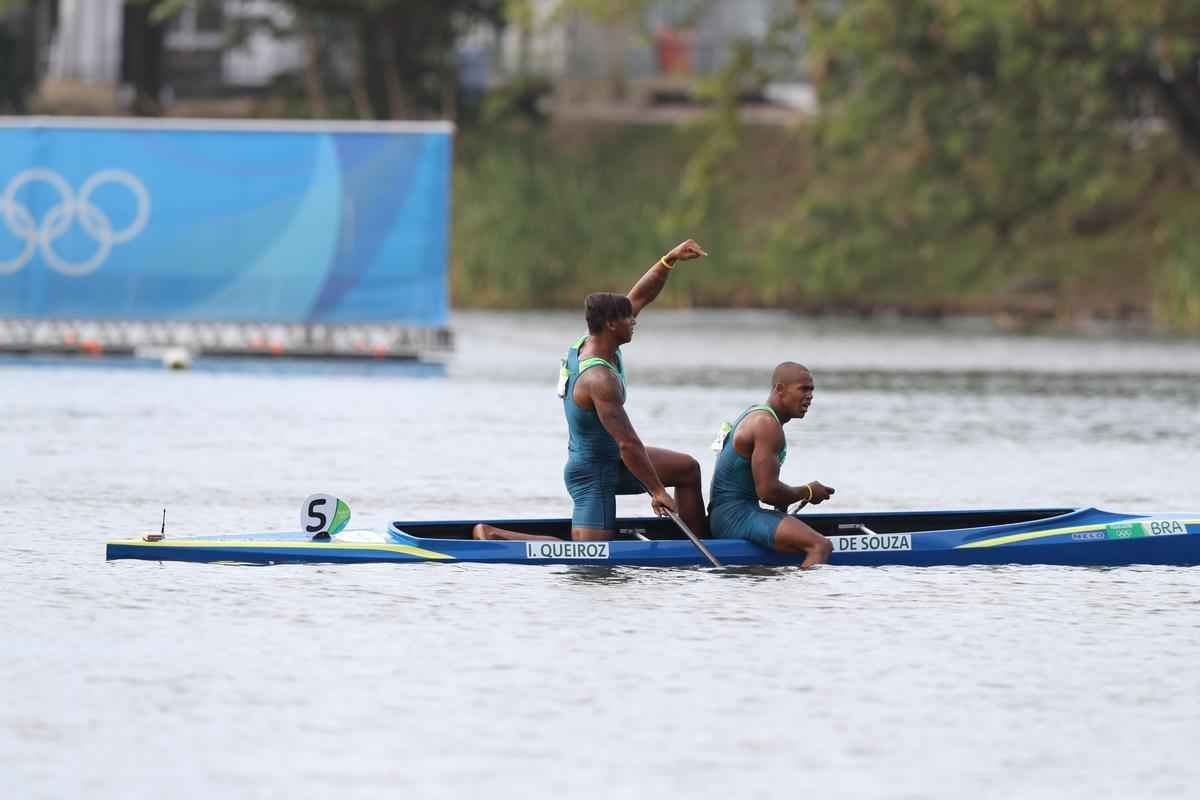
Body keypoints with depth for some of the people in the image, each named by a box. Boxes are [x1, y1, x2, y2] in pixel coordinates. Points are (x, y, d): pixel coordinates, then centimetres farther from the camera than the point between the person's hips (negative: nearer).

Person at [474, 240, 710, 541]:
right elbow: (628, 443, -29)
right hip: (593, 474, -10)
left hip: (610, 460, 10)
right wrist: (656, 491, -23)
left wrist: (670, 260, -4)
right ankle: (491, 534, -3)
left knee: (687, 468, 13)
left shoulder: (588, 344, -3)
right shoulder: (599, 379, -30)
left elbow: (640, 296, 6)